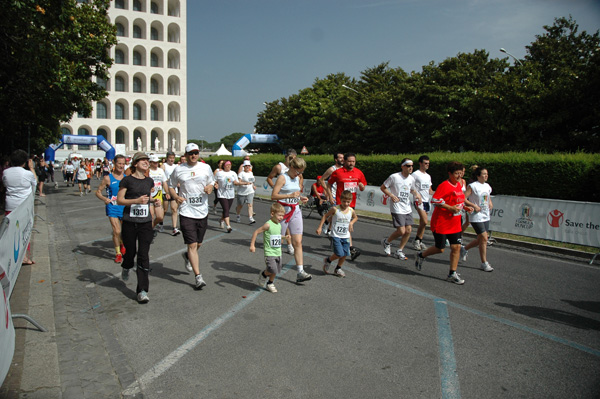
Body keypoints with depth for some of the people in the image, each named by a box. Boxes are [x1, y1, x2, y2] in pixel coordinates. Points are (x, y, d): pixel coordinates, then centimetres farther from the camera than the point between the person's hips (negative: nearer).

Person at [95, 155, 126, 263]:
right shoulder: (108, 178, -5)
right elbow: (98, 191, -2)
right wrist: (104, 199, -20)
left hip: (125, 208, 3)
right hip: (113, 208, -3)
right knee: (116, 231, -9)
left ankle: (122, 244, 41)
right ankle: (118, 253, 10)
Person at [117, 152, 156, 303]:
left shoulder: (149, 181, 10)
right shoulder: (127, 180, -4)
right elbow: (119, 200, -7)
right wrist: (136, 200, -18)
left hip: (145, 223, 3)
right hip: (129, 222, -2)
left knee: (144, 256, -4)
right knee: (131, 252, 10)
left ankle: (142, 290, -2)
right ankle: (126, 268, 47)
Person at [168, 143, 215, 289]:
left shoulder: (206, 167, 5)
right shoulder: (179, 170, 0)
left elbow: (212, 182, 17)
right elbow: (171, 186, 10)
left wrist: (210, 188, -7)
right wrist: (176, 197, -10)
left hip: (202, 211, 3)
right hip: (186, 212, -3)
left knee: (198, 244, 15)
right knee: (192, 245, -8)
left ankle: (188, 256, 49)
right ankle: (198, 277, -3)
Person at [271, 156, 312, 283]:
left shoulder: (297, 179, 13)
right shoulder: (282, 178, -9)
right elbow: (273, 196, -16)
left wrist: (301, 198, 3)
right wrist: (290, 195, -26)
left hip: (296, 212, 6)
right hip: (283, 211, -6)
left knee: (298, 243, -2)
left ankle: (300, 272, -4)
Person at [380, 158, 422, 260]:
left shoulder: (411, 178, 7)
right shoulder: (394, 177, -12)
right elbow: (383, 187, -4)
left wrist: (417, 194, 4)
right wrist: (391, 195, -17)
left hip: (407, 209, 7)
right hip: (397, 209, -7)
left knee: (408, 230, 2)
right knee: (401, 231, -11)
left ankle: (399, 251, 17)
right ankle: (387, 242, 17)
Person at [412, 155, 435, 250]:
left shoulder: (428, 176, 18)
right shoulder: (415, 174, -6)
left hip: (427, 201, 7)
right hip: (419, 201, -7)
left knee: (422, 223, 8)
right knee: (424, 222, -16)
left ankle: (419, 241, 15)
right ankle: (416, 240, -2)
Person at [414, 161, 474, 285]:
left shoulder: (459, 185, 11)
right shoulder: (444, 185, -17)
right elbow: (434, 200, -23)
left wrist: (464, 206, 8)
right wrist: (450, 208, -25)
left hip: (455, 224, 8)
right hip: (441, 223, -8)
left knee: (456, 247, 1)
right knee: (440, 249, 2)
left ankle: (452, 274, 11)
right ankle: (421, 255, 29)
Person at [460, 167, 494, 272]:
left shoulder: (487, 186, 11)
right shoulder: (473, 186, -11)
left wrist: (490, 203, 8)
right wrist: (474, 206, -20)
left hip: (486, 216, 8)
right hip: (476, 217, -8)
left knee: (481, 240, 10)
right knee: (484, 238, -9)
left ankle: (464, 249, 35)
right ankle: (484, 263, 2)